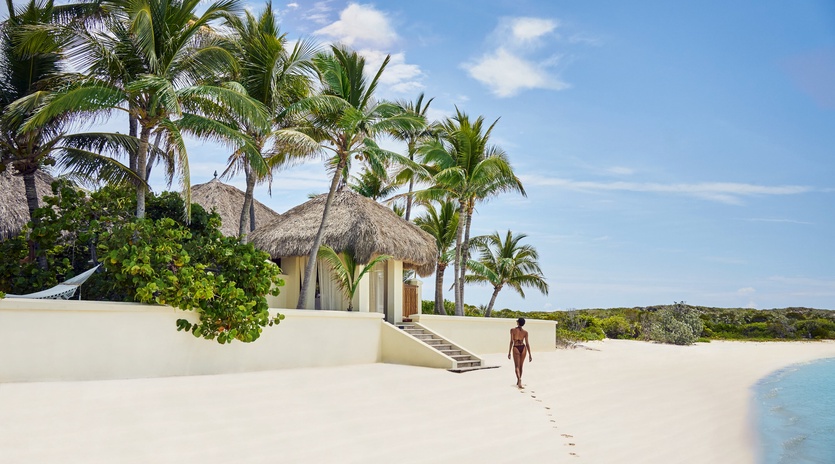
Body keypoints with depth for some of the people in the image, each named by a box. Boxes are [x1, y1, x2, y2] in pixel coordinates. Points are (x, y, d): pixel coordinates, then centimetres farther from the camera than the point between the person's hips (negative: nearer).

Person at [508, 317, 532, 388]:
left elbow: (511, 341, -8)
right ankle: (518, 382, 27)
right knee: (521, 366, 16)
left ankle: (519, 379, -26)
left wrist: (509, 352, -3)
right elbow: (527, 343, 0)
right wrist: (529, 354, 4)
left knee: (517, 366, -1)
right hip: (523, 348, 3)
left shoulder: (512, 330, -4)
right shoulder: (525, 332, 2)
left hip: (516, 348, -3)